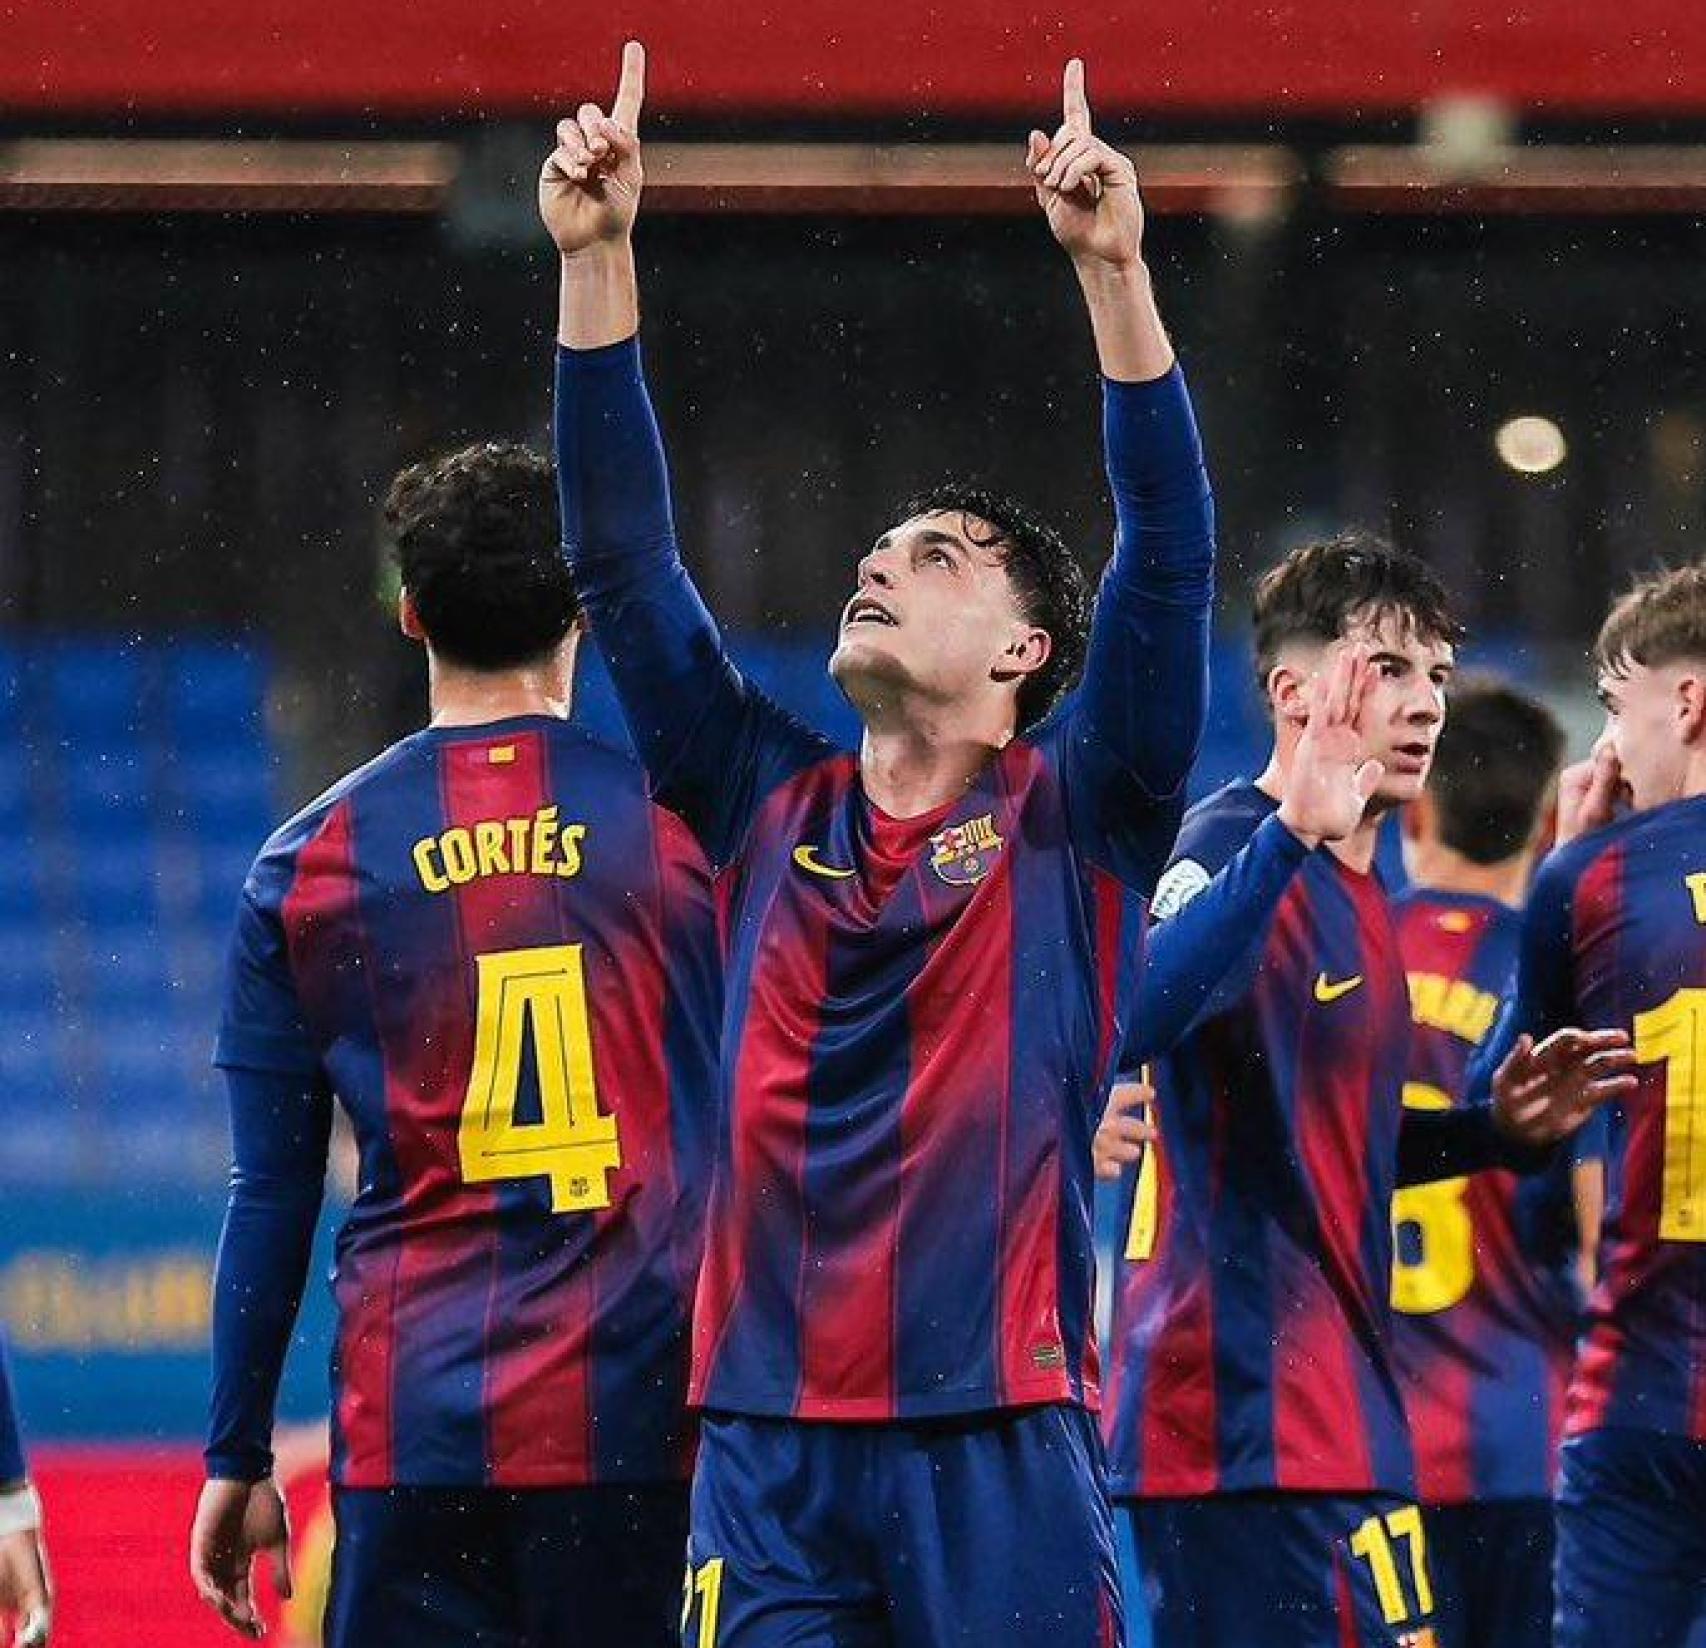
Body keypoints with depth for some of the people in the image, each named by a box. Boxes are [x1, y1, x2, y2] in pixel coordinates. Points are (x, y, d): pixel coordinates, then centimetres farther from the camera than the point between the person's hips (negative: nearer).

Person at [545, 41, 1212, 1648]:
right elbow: (624, 565, 9)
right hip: (770, 1441, 3)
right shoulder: (769, 806, 12)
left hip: (1002, 1438, -3)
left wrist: (1115, 276, -16)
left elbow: (1167, 560, -7)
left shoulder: (1077, 822, 4)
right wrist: (593, 262, 2)